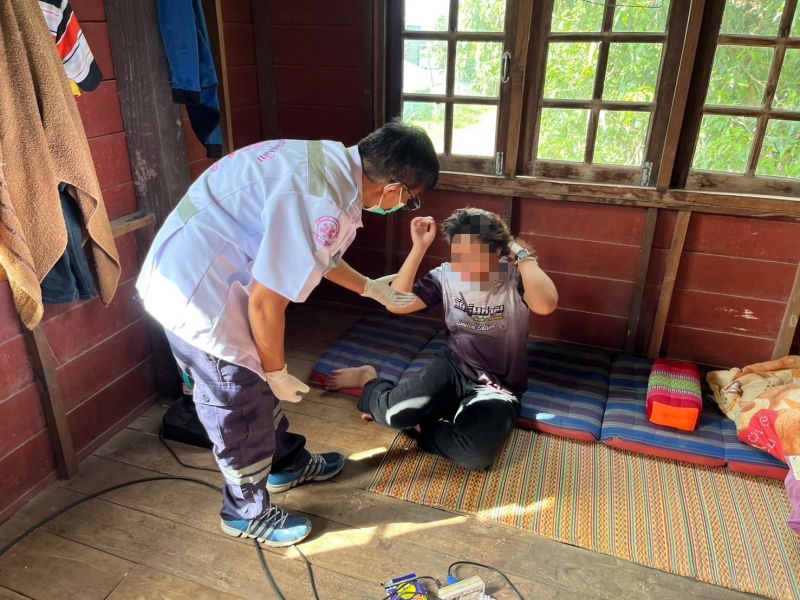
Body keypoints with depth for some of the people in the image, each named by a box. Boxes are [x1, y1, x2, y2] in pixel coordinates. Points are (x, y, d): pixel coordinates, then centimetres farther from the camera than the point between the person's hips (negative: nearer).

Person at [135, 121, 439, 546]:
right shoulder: (323, 206, -29)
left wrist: (371, 288, 28)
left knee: (258, 383, 24)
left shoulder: (334, 161, 2)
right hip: (197, 296, -9)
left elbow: (316, 257, 18)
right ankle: (248, 514, 33)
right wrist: (278, 373, -7)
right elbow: (265, 304, -23)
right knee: (241, 408, 8)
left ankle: (286, 464, 47)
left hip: (196, 276, 10)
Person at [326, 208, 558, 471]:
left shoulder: (514, 277, -14)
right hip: (453, 367, 2)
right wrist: (419, 247, -18)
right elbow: (396, 304, -13)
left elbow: (546, 305, -35)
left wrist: (521, 253, -26)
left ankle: (417, 426, -1)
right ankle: (369, 381, 10)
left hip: (498, 386, -1)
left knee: (476, 454, -32)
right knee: (396, 413, -27)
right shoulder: (446, 275, -5)